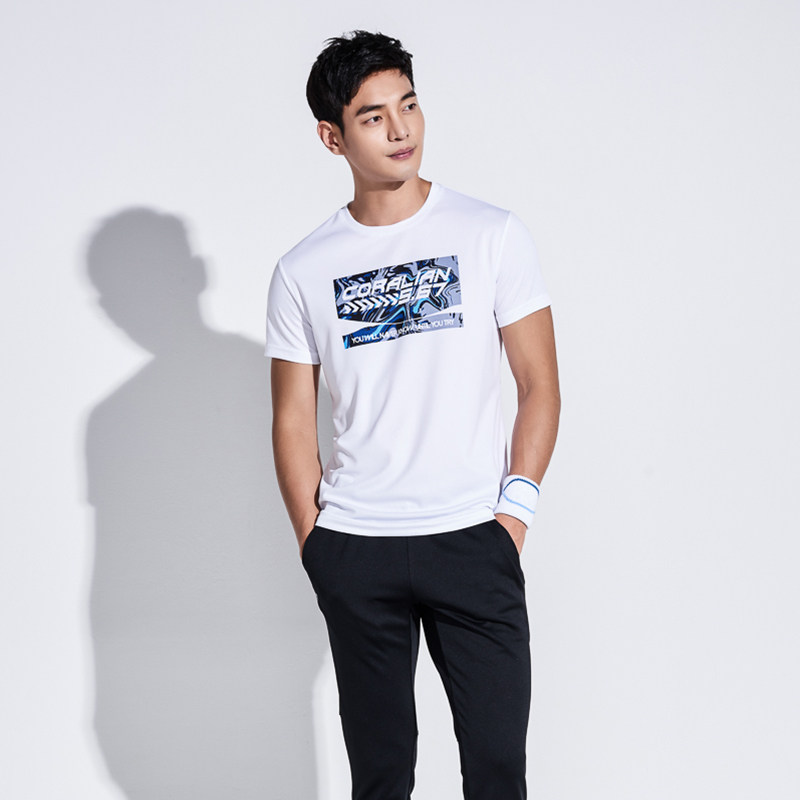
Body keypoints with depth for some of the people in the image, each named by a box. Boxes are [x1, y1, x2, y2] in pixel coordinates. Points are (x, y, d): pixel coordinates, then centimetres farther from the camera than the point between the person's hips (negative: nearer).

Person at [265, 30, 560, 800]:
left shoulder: (493, 236, 1)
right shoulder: (302, 271, 4)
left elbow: (539, 385, 2)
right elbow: (293, 418, 8)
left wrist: (515, 507, -8)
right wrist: (314, 543, 1)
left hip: (472, 539, -1)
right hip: (354, 552, 1)